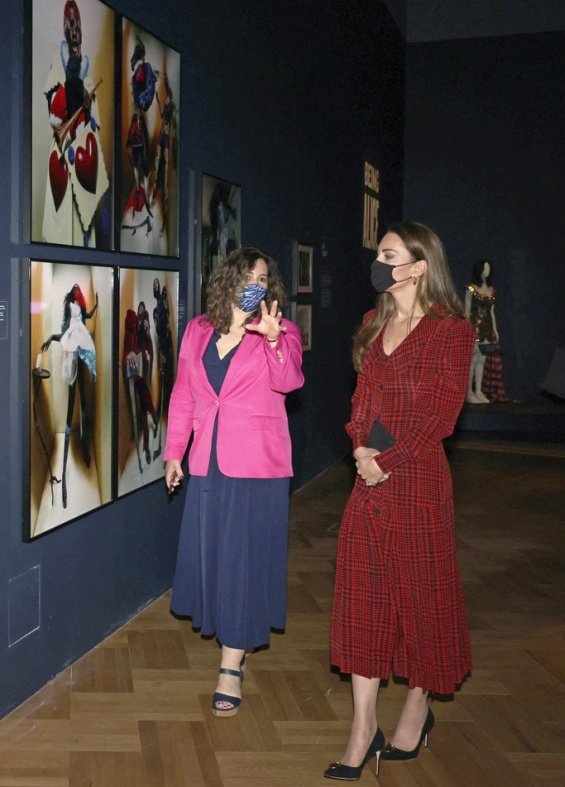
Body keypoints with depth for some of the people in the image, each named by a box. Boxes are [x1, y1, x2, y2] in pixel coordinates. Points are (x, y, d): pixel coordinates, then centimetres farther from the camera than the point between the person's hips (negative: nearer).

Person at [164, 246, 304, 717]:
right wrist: (175, 452, 11)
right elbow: (184, 395, 12)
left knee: (244, 557, -2)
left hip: (257, 466, -4)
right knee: (208, 551, 12)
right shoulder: (198, 331, 8)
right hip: (208, 462, 4)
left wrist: (273, 340, -39)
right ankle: (232, 636, 35)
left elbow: (289, 380, -22)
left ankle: (232, 666, 5)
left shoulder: (280, 333, -3)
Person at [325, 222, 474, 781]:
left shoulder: (450, 330, -8)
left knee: (419, 591, 6)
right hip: (369, 478, 6)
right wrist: (360, 449, -4)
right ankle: (363, 726, 13)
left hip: (417, 477, -6)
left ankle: (417, 710, 26)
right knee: (363, 594, 5)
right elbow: (362, 397, 13)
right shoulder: (374, 323, 12)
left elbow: (442, 413, -13)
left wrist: (388, 461, -14)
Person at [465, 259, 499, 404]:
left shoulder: (491, 289, 13)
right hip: (474, 327, -6)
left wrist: (495, 329, 13)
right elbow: (467, 311, -6)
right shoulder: (471, 288, -4)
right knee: (473, 359, -6)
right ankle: (469, 392, -2)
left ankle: (478, 391, 9)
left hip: (487, 328, 6)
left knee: (481, 360, 6)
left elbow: (491, 311, 17)